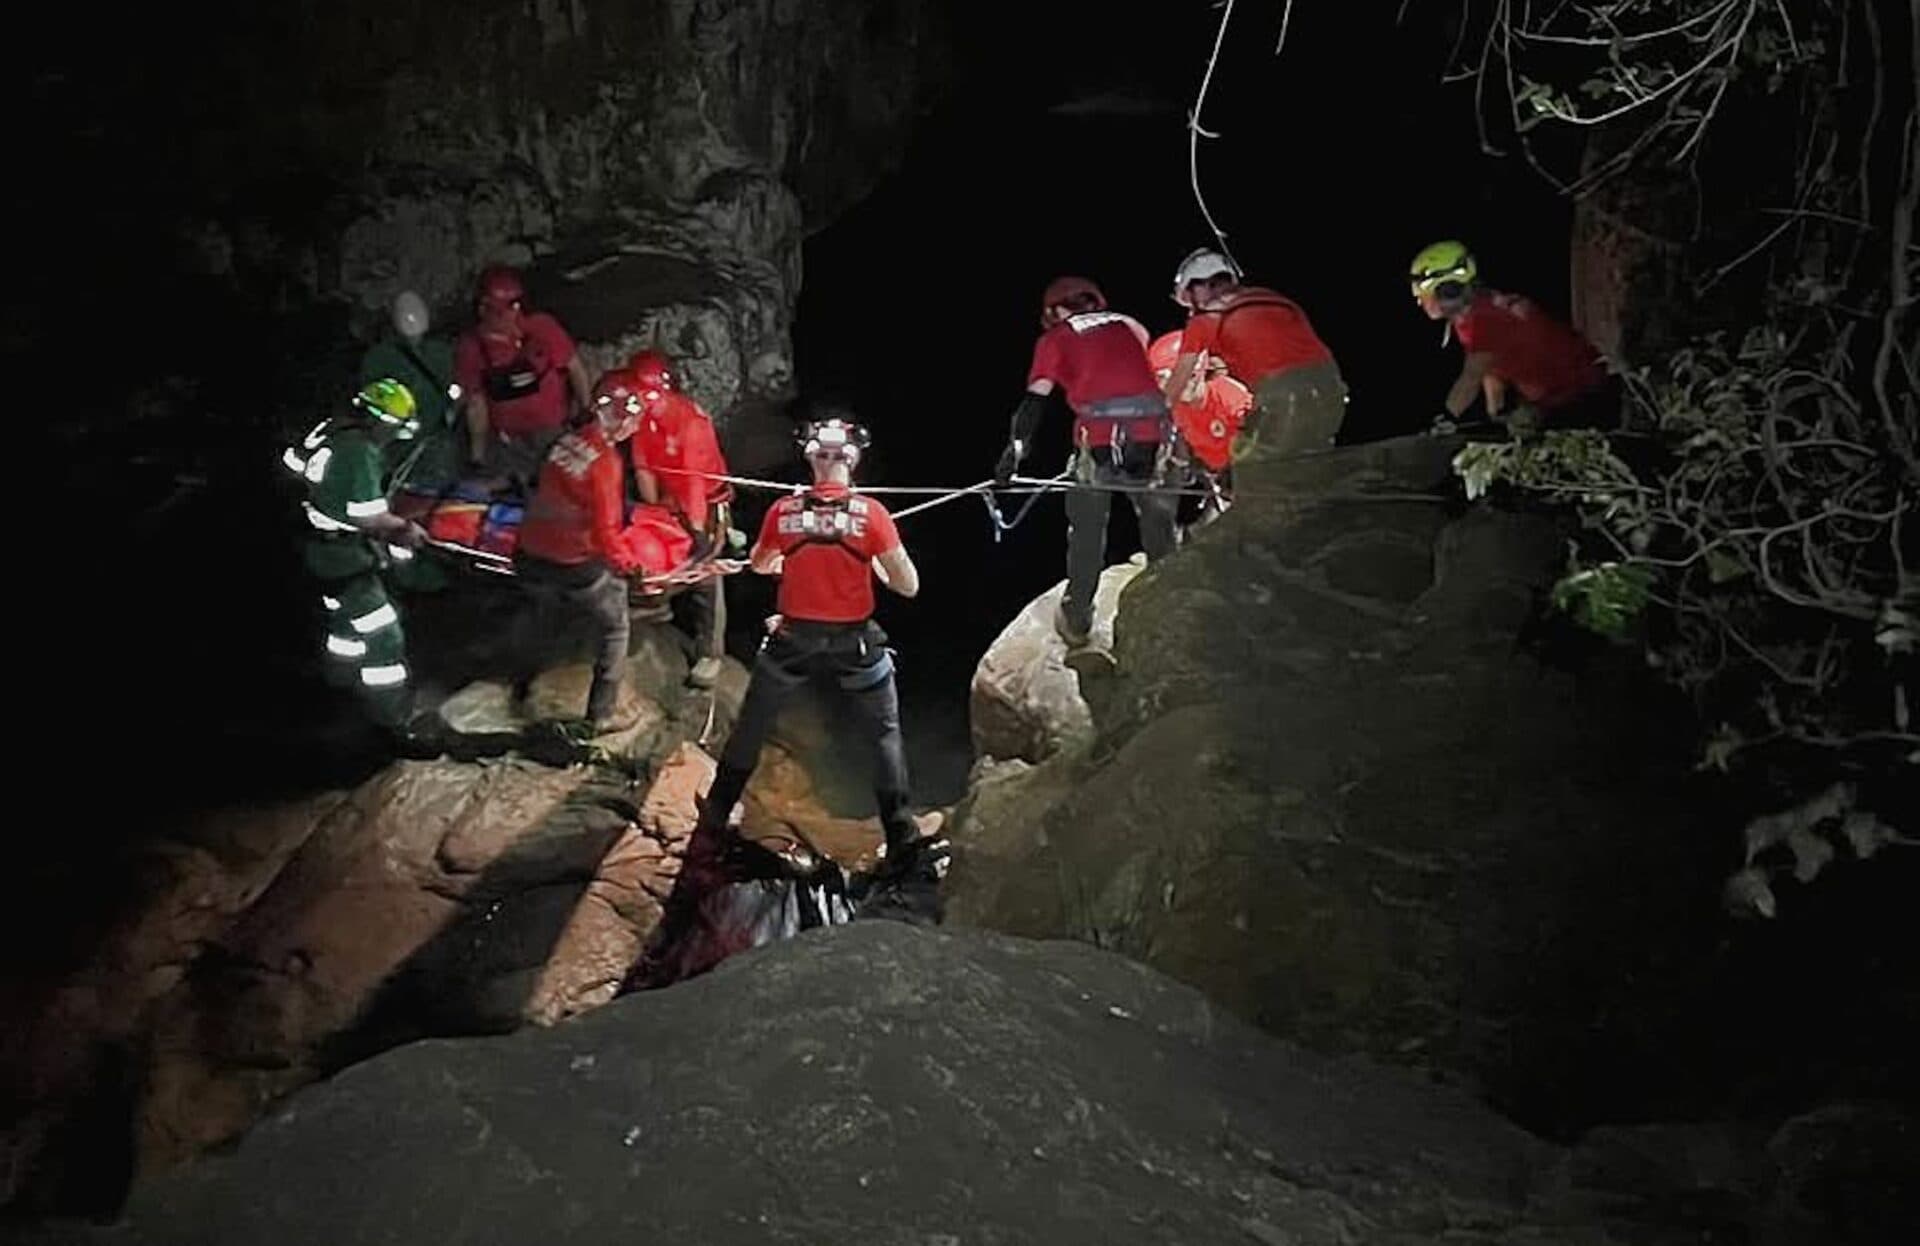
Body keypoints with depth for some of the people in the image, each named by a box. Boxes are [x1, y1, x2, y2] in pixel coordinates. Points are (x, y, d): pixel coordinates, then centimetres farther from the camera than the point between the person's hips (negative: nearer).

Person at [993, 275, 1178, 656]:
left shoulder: (1055, 338, 13)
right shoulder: (1130, 325, 23)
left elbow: (1035, 399, 2)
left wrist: (1015, 449, 0)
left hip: (1100, 437, -3)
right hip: (1153, 431, 3)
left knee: (1087, 533, 10)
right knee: (1159, 526, 15)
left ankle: (1077, 626, 13)